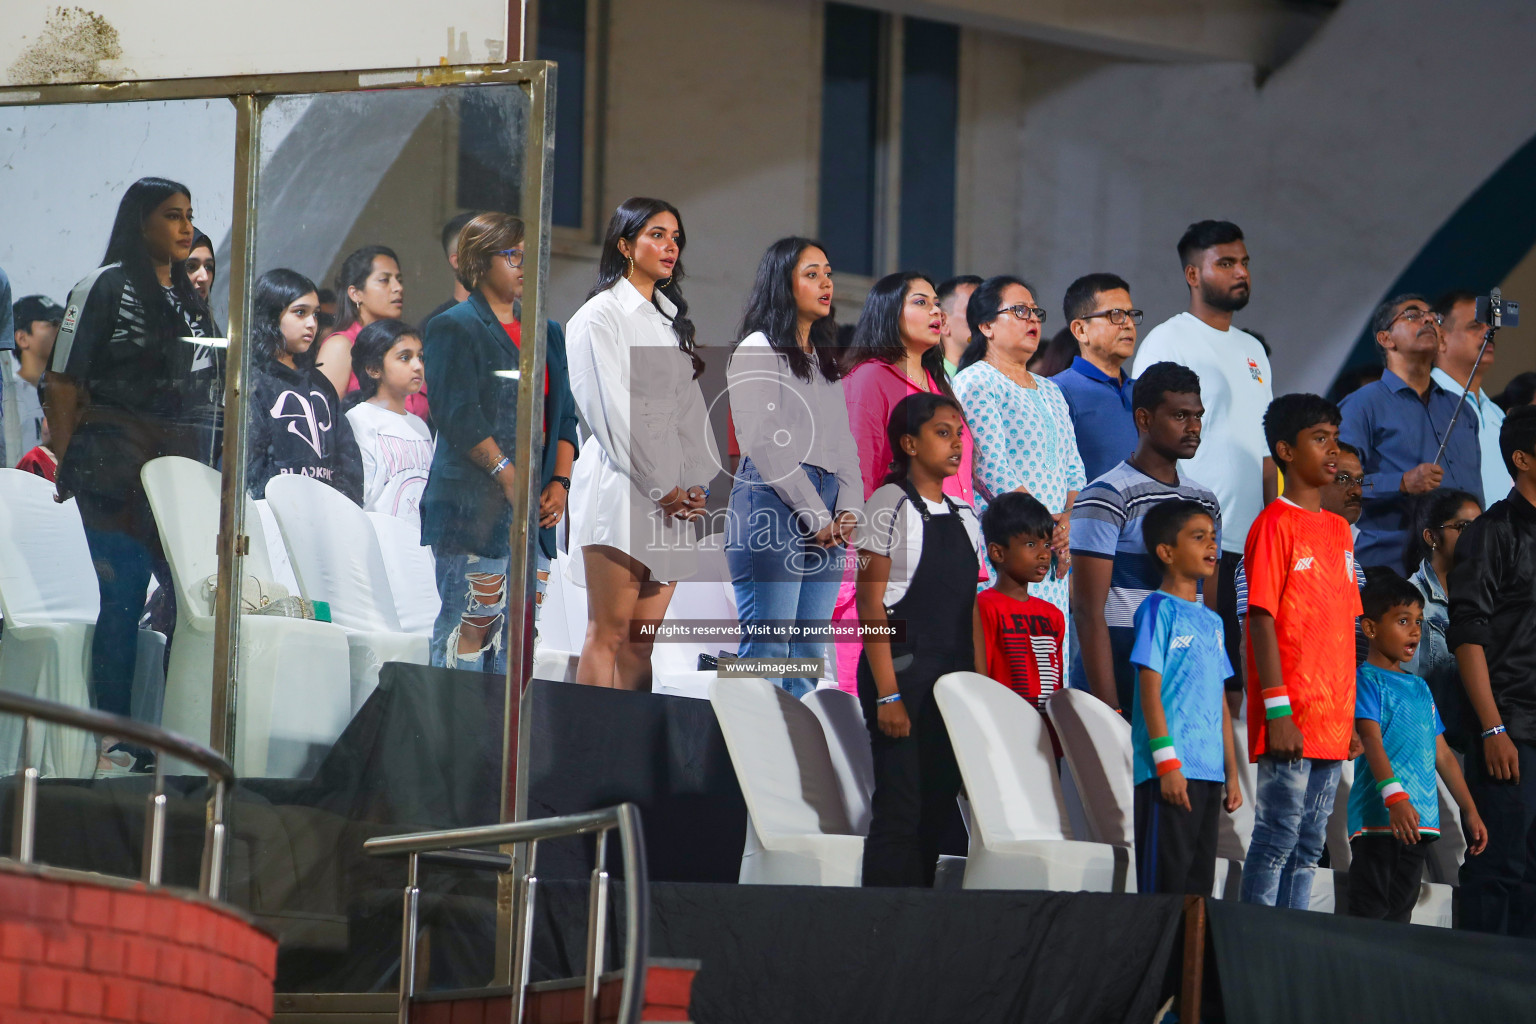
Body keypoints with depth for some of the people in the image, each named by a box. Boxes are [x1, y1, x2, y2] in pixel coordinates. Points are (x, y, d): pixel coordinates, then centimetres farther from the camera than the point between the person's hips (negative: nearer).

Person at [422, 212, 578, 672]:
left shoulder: (547, 333, 21)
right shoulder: (455, 327, 0)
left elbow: (565, 417, 19)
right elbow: (460, 417, -9)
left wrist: (559, 483, 4)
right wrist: (507, 475, -15)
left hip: (535, 504, 7)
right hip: (473, 501, -7)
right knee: (471, 621, -11)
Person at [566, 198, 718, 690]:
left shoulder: (672, 320, 22)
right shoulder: (599, 316, -1)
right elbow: (612, 411, -8)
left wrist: (697, 481, 5)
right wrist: (661, 488, -11)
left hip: (671, 493, 7)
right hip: (621, 484, -7)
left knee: (641, 644, 2)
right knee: (607, 634, -11)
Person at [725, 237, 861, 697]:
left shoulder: (826, 361, 23)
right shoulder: (757, 350, -1)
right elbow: (765, 443, -10)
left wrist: (848, 510, 2)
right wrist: (816, 516, -12)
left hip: (826, 517, 8)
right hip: (775, 504, -8)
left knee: (809, 659, 3)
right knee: (766, 653, -12)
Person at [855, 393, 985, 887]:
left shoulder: (963, 517, 15)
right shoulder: (890, 506, -5)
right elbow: (870, 605, -9)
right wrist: (887, 694, -16)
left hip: (954, 676, 7)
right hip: (903, 670, -7)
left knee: (939, 806, 5)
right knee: (900, 809, -10)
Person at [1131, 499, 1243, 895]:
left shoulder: (1212, 621, 18)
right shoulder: (1159, 610, -5)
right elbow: (1150, 691, -11)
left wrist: (1231, 774, 16)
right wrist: (1167, 762, -17)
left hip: (1209, 772, 8)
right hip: (1170, 772, -8)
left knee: (1200, 883, 7)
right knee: (1166, 880, -10)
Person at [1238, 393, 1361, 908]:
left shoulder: (1339, 530, 17)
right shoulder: (1275, 524, -6)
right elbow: (1262, 619, -11)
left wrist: (1351, 717, 16)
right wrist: (1278, 710, -17)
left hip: (1332, 722, 7)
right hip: (1290, 721, -7)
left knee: (1309, 845, 7)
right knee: (1278, 836, -8)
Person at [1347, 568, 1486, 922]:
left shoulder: (1419, 688, 21)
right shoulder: (1366, 680, -2)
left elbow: (1442, 753, 23)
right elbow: (1371, 740, -14)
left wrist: (1470, 811, 19)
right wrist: (1394, 797, -28)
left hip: (1420, 822, 7)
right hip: (1379, 818, -7)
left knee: (1400, 916, 5)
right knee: (1370, 914, -11)